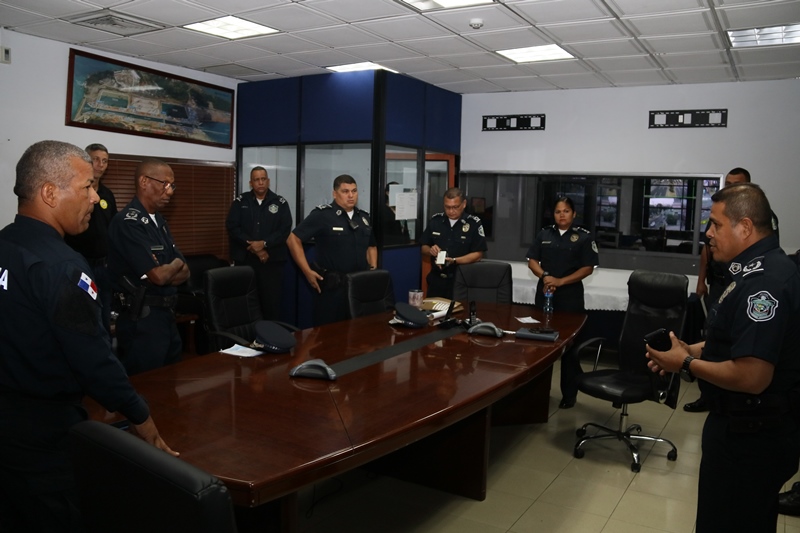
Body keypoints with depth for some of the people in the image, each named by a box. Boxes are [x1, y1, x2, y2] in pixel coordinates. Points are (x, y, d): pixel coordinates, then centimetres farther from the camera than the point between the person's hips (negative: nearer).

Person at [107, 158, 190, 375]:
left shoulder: (158, 221, 13)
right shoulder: (128, 222, -17)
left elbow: (184, 272, 11)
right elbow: (159, 276, -23)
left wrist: (164, 273, -11)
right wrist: (176, 264, -1)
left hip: (166, 314, 9)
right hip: (142, 320, -9)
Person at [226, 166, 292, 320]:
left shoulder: (280, 203, 5)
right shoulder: (240, 202, 7)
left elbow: (285, 229, -4)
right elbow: (232, 227, -2)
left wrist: (264, 243, -16)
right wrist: (253, 247, -11)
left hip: (272, 260, -1)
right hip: (245, 259, 1)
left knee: (272, 300, 0)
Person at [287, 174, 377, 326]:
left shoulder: (364, 217, 11)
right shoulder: (321, 214, -8)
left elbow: (371, 246, 26)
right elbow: (293, 239, -8)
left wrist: (373, 268, 11)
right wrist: (307, 271, -11)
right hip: (331, 286, -5)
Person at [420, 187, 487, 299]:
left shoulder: (474, 223, -6)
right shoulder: (435, 220, 4)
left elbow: (478, 254, -8)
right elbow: (424, 248, 11)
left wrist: (454, 260, -20)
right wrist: (431, 251, -11)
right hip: (436, 280, 3)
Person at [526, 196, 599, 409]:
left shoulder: (584, 237, -2)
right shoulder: (544, 234, 9)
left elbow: (587, 268, -6)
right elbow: (532, 261, 6)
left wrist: (561, 281, -16)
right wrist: (545, 276, -14)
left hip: (570, 296, -3)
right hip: (544, 293, 3)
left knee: (569, 347, 4)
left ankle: (569, 393, 14)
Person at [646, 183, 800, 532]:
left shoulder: (764, 282, -28)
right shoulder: (760, 269, 8)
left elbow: (752, 376, -32)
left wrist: (687, 365, -18)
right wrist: (693, 350, 5)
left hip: (751, 436, -10)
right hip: (748, 427, 11)